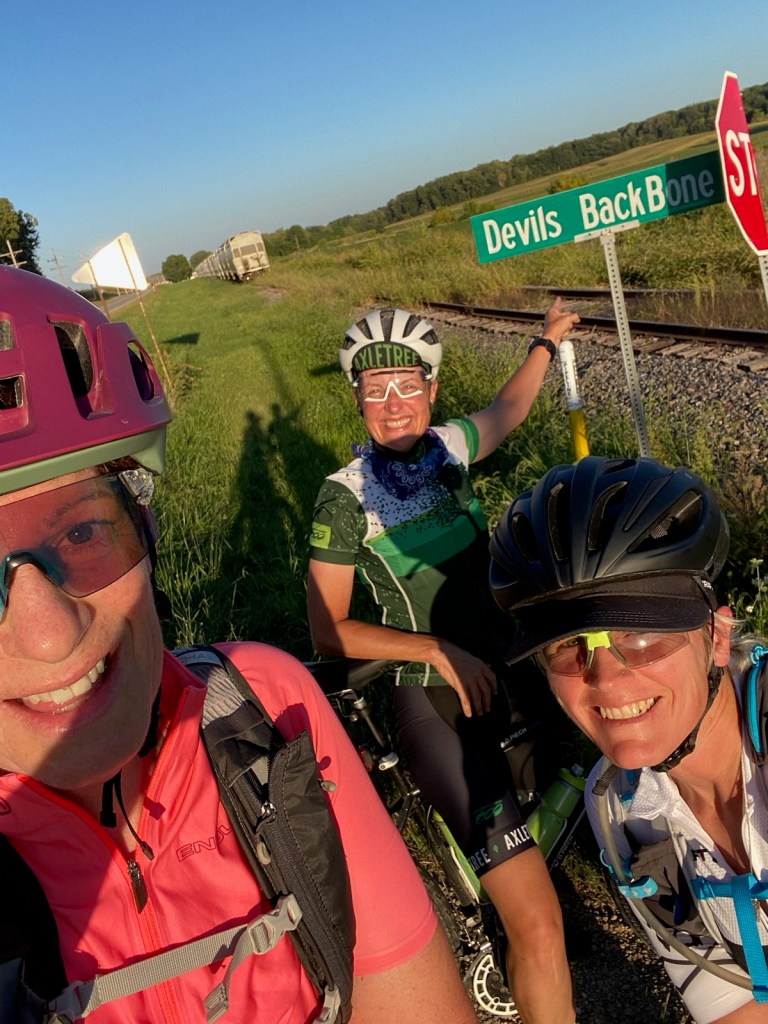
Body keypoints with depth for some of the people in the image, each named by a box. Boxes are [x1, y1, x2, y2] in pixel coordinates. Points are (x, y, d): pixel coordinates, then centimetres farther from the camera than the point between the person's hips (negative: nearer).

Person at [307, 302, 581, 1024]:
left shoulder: (449, 447, 2)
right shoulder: (346, 495, -13)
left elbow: (506, 410, 25)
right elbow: (328, 629, -10)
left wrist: (546, 343, 36)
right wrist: (440, 649, -16)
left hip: (496, 669, 7)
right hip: (432, 699, -7)